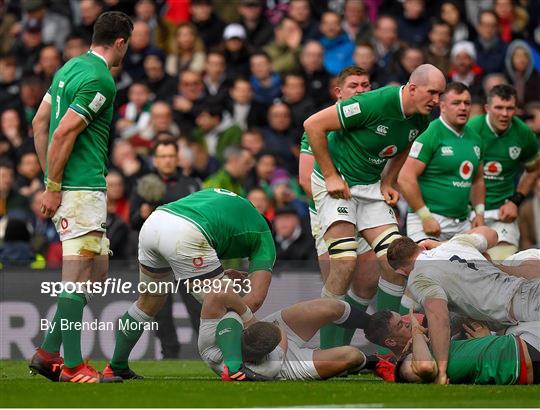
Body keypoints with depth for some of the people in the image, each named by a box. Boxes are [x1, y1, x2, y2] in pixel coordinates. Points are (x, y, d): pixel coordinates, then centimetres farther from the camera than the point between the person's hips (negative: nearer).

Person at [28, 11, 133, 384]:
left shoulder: (72, 67, 15)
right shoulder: (100, 80, -14)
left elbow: (40, 123, 19)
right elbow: (64, 133, -20)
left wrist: (50, 179, 19)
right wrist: (53, 188, -15)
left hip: (73, 186, 10)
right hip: (82, 188, -10)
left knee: (97, 271, 13)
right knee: (78, 275, -7)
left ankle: (49, 352, 14)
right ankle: (73, 366, -5)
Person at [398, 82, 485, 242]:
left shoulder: (474, 139, 13)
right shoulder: (432, 134, -9)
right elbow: (405, 178, -14)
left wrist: (479, 213, 12)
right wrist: (425, 217, -16)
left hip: (461, 223, 7)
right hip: (428, 222, -7)